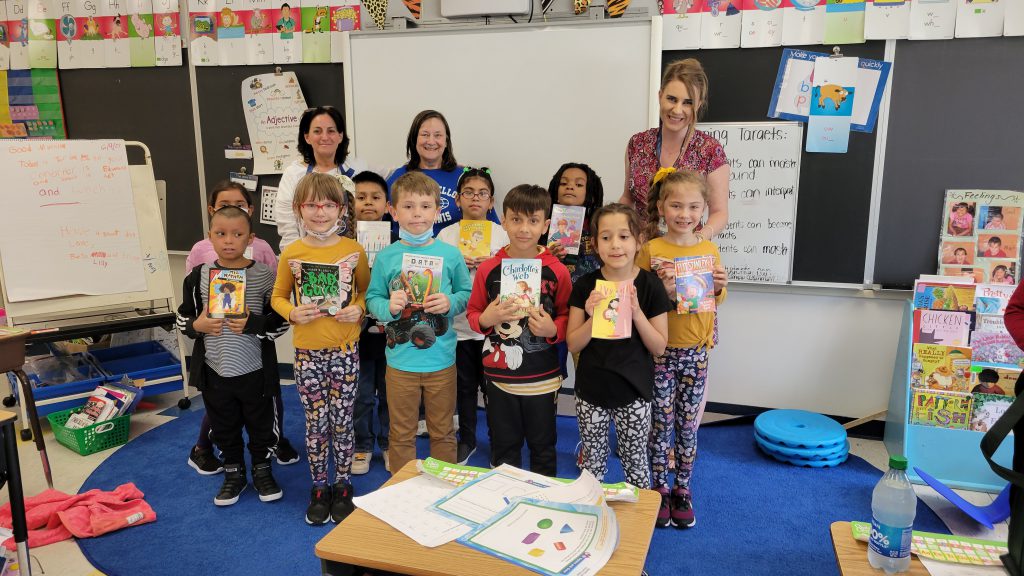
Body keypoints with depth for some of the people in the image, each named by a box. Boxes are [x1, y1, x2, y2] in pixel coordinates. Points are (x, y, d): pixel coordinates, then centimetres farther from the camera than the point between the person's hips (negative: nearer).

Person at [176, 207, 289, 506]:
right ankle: (233, 473, 37)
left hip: (255, 371, -2)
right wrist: (198, 325, -14)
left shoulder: (264, 275, -10)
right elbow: (183, 319, 7)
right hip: (214, 371, 2)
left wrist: (253, 324, -22)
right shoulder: (198, 276, -2)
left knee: (261, 424, 13)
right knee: (224, 426, 17)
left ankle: (262, 471, 35)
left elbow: (281, 321, -6)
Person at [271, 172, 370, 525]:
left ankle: (343, 487, 28)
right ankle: (319, 488, 28)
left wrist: (359, 309, -12)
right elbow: (278, 296, 8)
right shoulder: (292, 254, -3)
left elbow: (366, 290, 9)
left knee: (342, 422, 10)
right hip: (308, 352, 1)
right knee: (316, 424, 11)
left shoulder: (354, 250, -4)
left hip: (345, 349, 0)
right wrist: (292, 313, -12)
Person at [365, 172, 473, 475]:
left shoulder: (450, 254, -2)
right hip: (400, 362, 0)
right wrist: (388, 306, -19)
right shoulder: (385, 257, -3)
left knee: (443, 432, 16)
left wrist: (451, 302, -15)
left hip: (442, 360, 0)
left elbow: (468, 293, 5)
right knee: (401, 434, 14)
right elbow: (372, 299, 1)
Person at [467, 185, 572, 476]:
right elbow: (473, 314, 4)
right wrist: (487, 318, -17)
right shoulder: (488, 269, -4)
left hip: (542, 376, 0)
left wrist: (553, 329, -19)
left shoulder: (556, 271, -7)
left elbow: (567, 317, 1)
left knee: (543, 447, 16)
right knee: (503, 447, 15)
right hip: (499, 375, 1)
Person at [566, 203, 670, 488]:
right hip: (591, 391, 1)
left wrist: (636, 312, -21)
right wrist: (594, 318, -22)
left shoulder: (650, 285, -9)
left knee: (635, 462, 13)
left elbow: (659, 347, -6)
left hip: (633, 392, -1)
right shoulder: (585, 286, -7)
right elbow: (573, 344, -5)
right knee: (593, 461, 16)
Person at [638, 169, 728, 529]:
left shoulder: (709, 250, 1)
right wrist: (663, 289, -25)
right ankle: (660, 490, 25)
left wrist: (718, 287, -10)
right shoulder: (651, 250, -9)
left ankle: (682, 490, 28)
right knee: (661, 423, 8)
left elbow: (717, 300, 12)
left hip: (695, 350, 3)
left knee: (688, 424, 13)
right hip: (660, 350, -3)